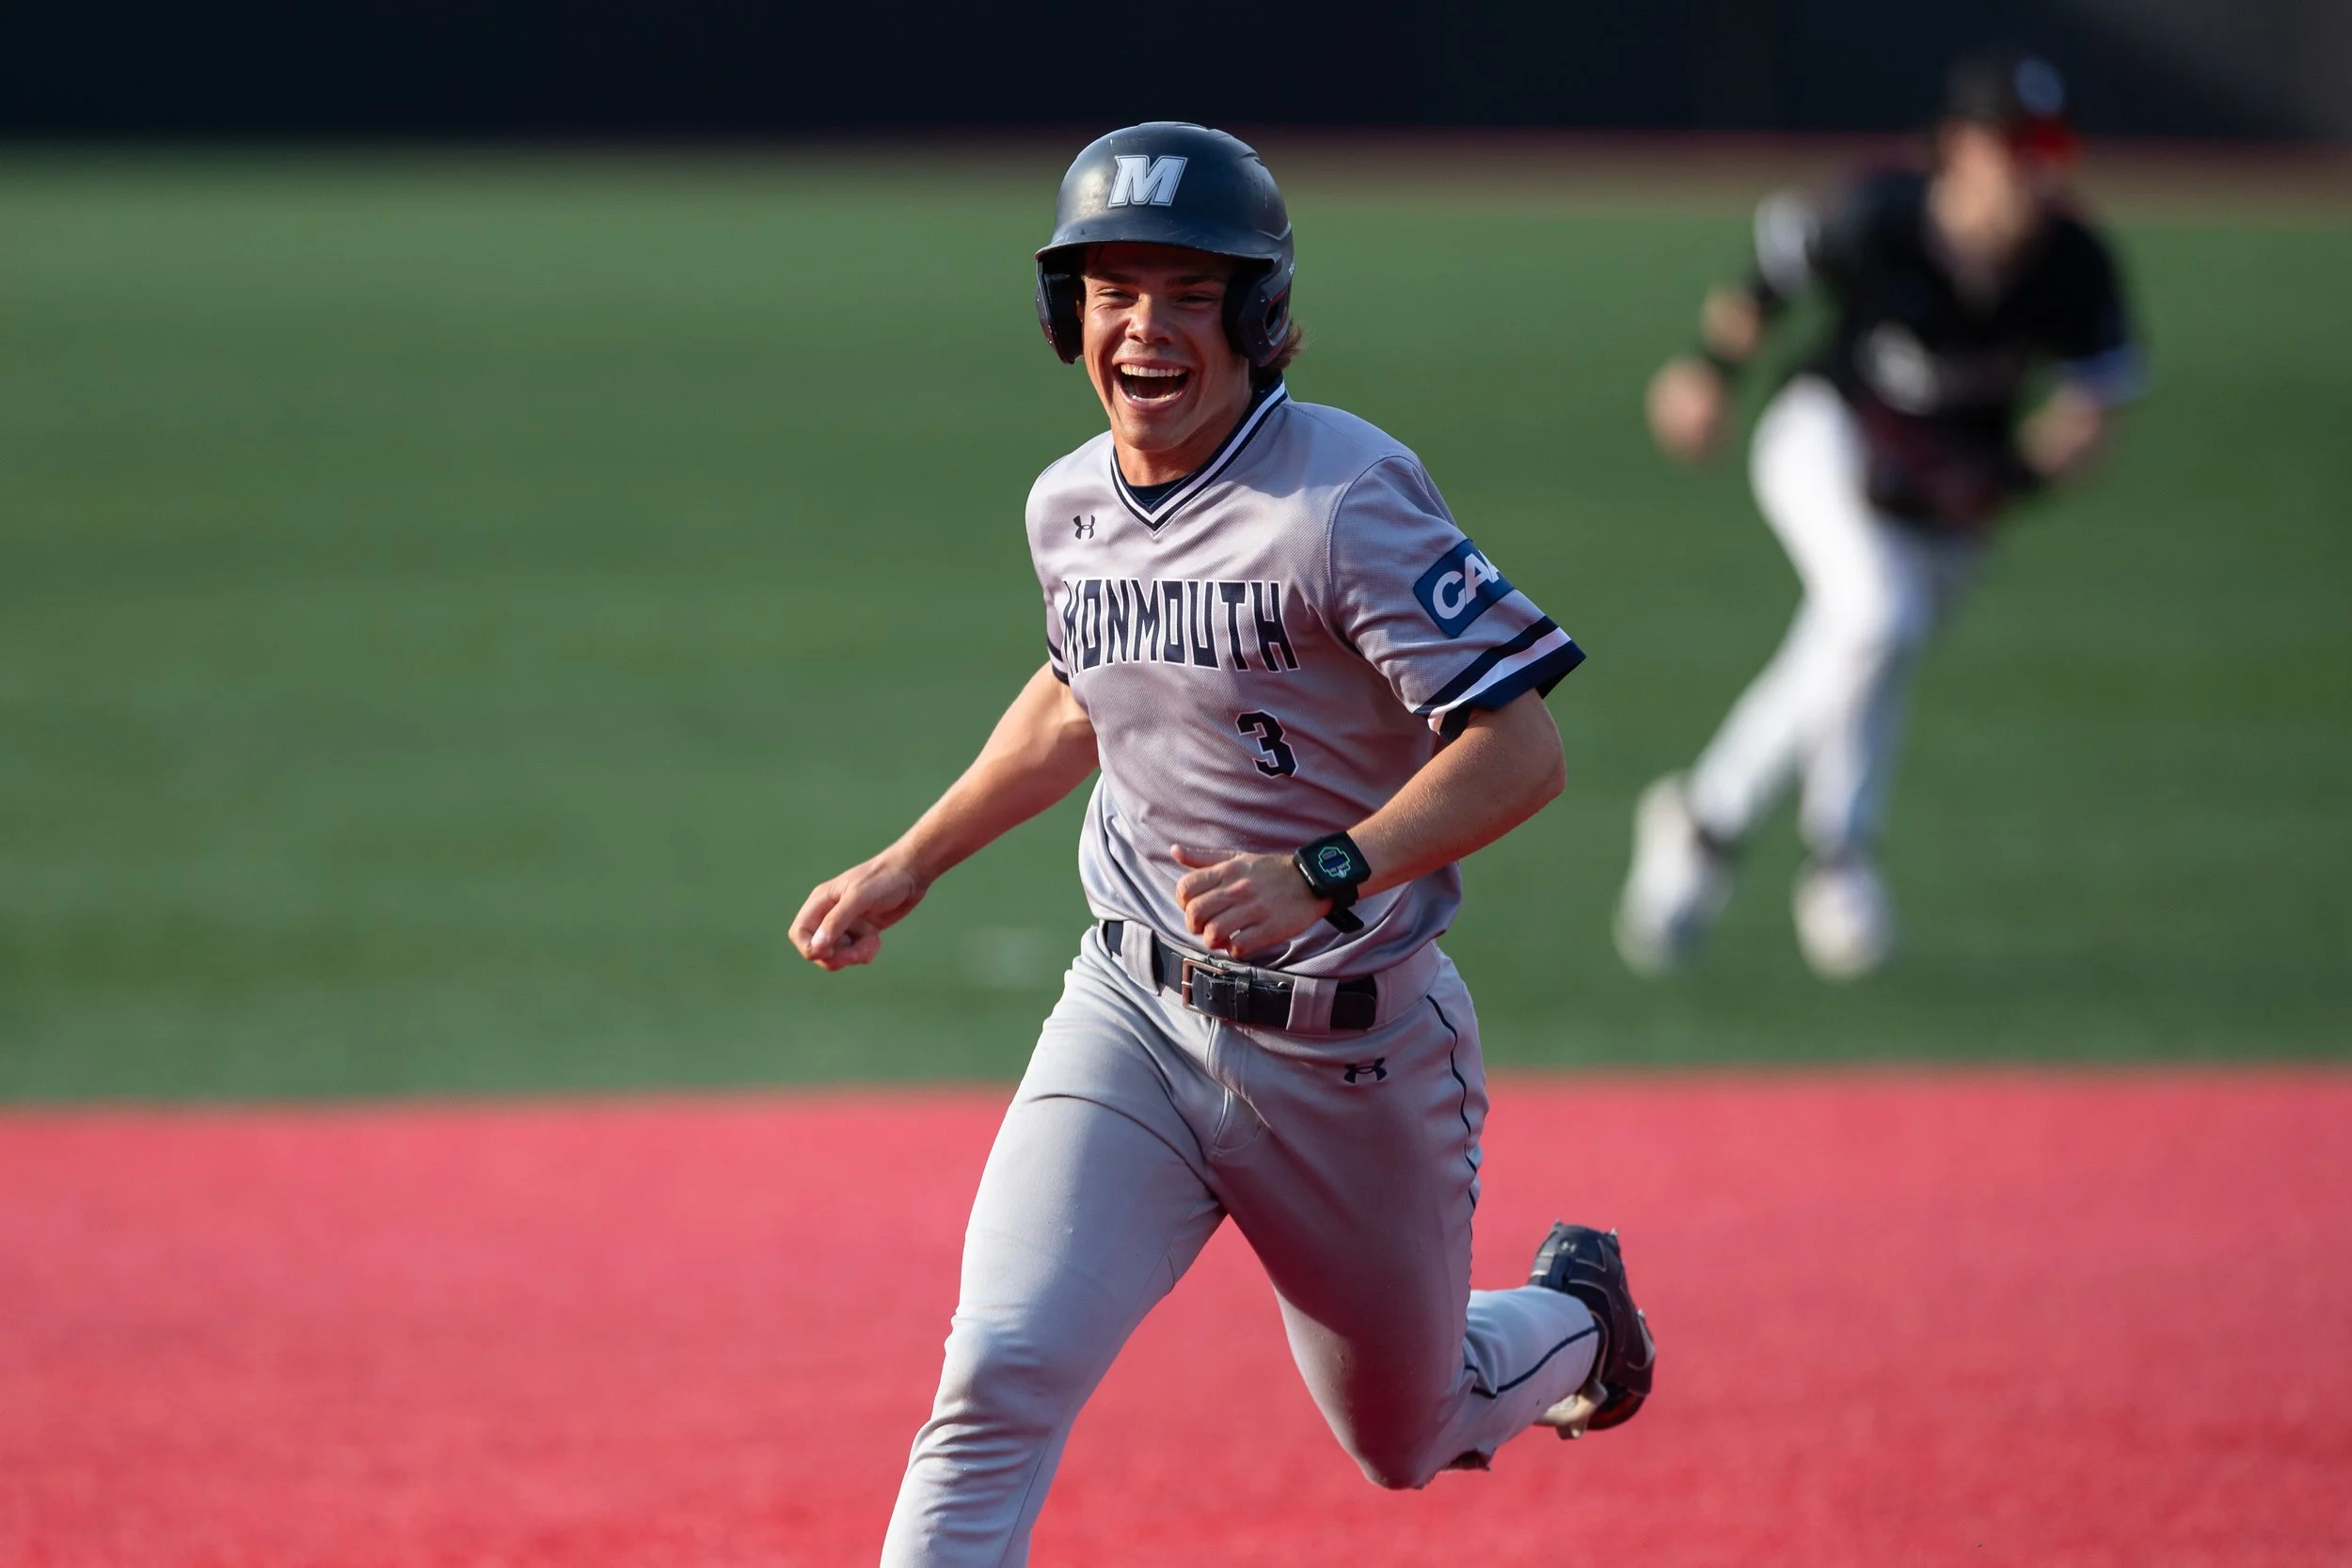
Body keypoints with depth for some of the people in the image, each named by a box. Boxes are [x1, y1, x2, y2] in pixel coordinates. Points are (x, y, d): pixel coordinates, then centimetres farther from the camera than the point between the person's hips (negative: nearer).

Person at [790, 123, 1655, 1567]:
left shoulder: (1347, 498, -20)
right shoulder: (1070, 508, 1)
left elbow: (1523, 753, -25)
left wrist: (1322, 877, -36)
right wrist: (907, 869, 21)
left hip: (1353, 1049, -4)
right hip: (1134, 1015, 4)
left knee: (1405, 1438, 17)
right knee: (1002, 1377, -19)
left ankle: (1574, 1314, 51)